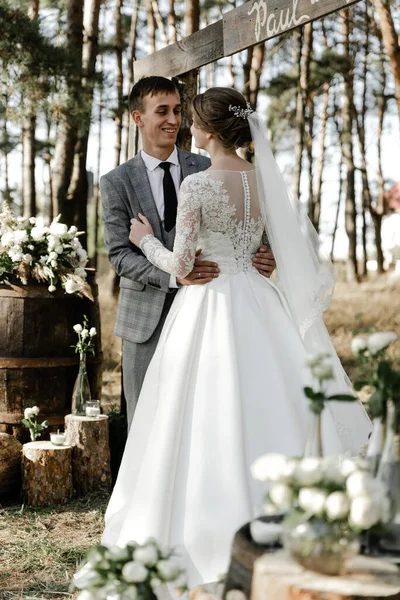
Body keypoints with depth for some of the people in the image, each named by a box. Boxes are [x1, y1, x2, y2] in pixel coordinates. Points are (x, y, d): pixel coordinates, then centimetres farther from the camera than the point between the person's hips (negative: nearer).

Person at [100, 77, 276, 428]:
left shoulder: (206, 170, 3)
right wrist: (173, 275, -24)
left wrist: (258, 257, -19)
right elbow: (119, 254, -8)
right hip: (147, 317, -1)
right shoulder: (117, 183, 0)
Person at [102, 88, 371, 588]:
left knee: (211, 423, 3)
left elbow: (181, 264, -14)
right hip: (258, 303, 6)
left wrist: (146, 241, 5)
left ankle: (219, 543, 10)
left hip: (211, 307, -6)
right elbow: (282, 249, 13)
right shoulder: (264, 179, 6)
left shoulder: (197, 185, -13)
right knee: (267, 415, 11)